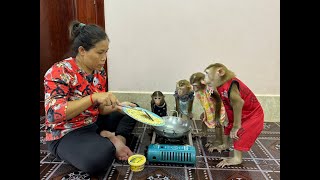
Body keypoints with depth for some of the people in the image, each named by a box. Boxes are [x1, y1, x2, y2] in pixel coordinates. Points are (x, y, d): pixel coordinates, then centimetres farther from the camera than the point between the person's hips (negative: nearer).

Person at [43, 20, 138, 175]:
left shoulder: (99, 72, 0)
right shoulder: (59, 72, -19)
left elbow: (99, 109, 6)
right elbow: (54, 114, -30)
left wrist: (116, 106, -15)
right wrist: (94, 97, -36)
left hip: (94, 124, 8)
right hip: (66, 134, -7)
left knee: (132, 109, 10)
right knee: (101, 156, -37)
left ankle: (118, 139, -10)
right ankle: (111, 140, -6)